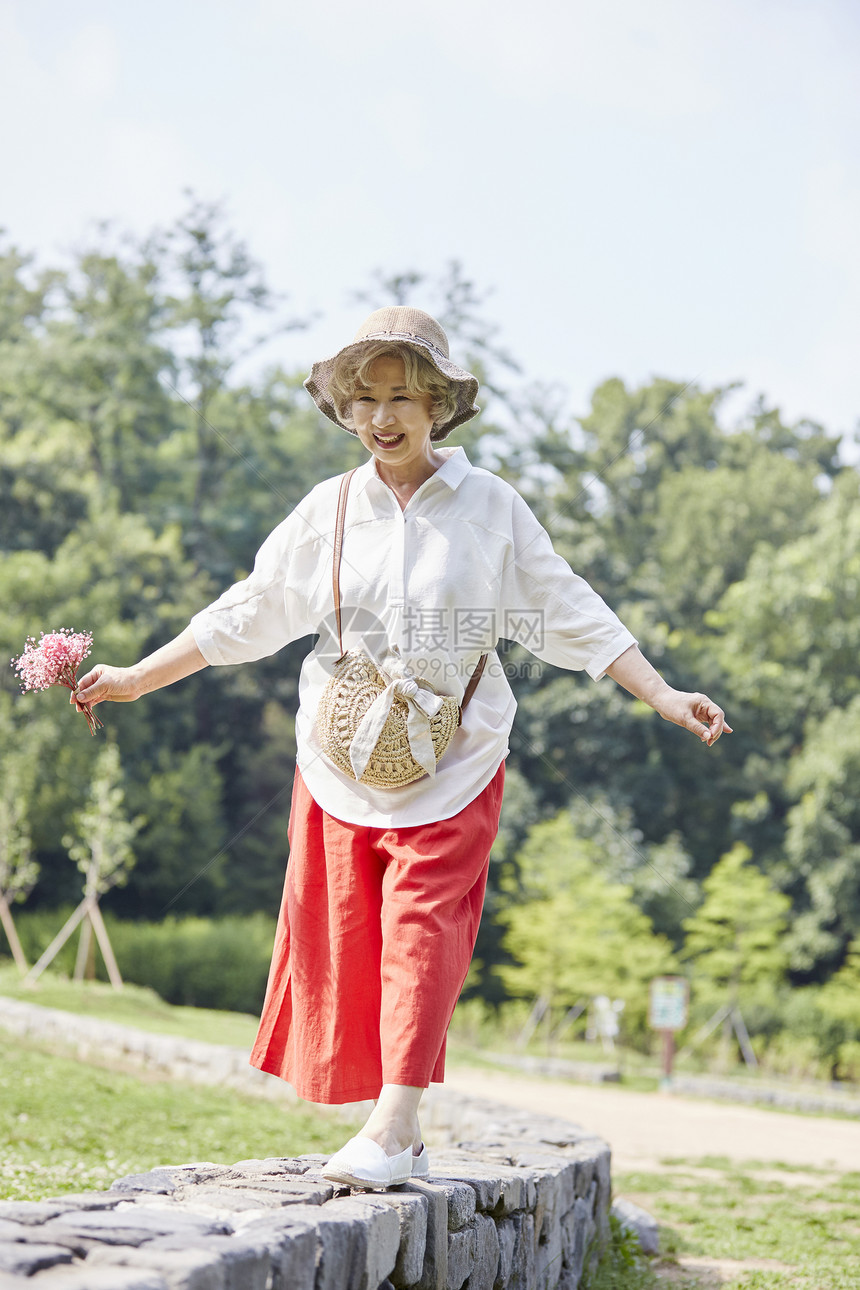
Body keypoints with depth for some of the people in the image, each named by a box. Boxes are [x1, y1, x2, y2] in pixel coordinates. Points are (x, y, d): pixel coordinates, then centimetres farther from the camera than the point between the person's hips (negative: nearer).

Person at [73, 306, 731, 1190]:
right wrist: (136, 679, 12)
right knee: (347, 944, 1)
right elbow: (243, 615, 12)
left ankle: (394, 1123, -15)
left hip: (450, 766, -2)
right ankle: (402, 1140, 9)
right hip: (341, 765, 3)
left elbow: (570, 614, 1)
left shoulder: (491, 508, -1)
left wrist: (662, 696, -6)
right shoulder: (327, 512, 4)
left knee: (422, 935, -13)